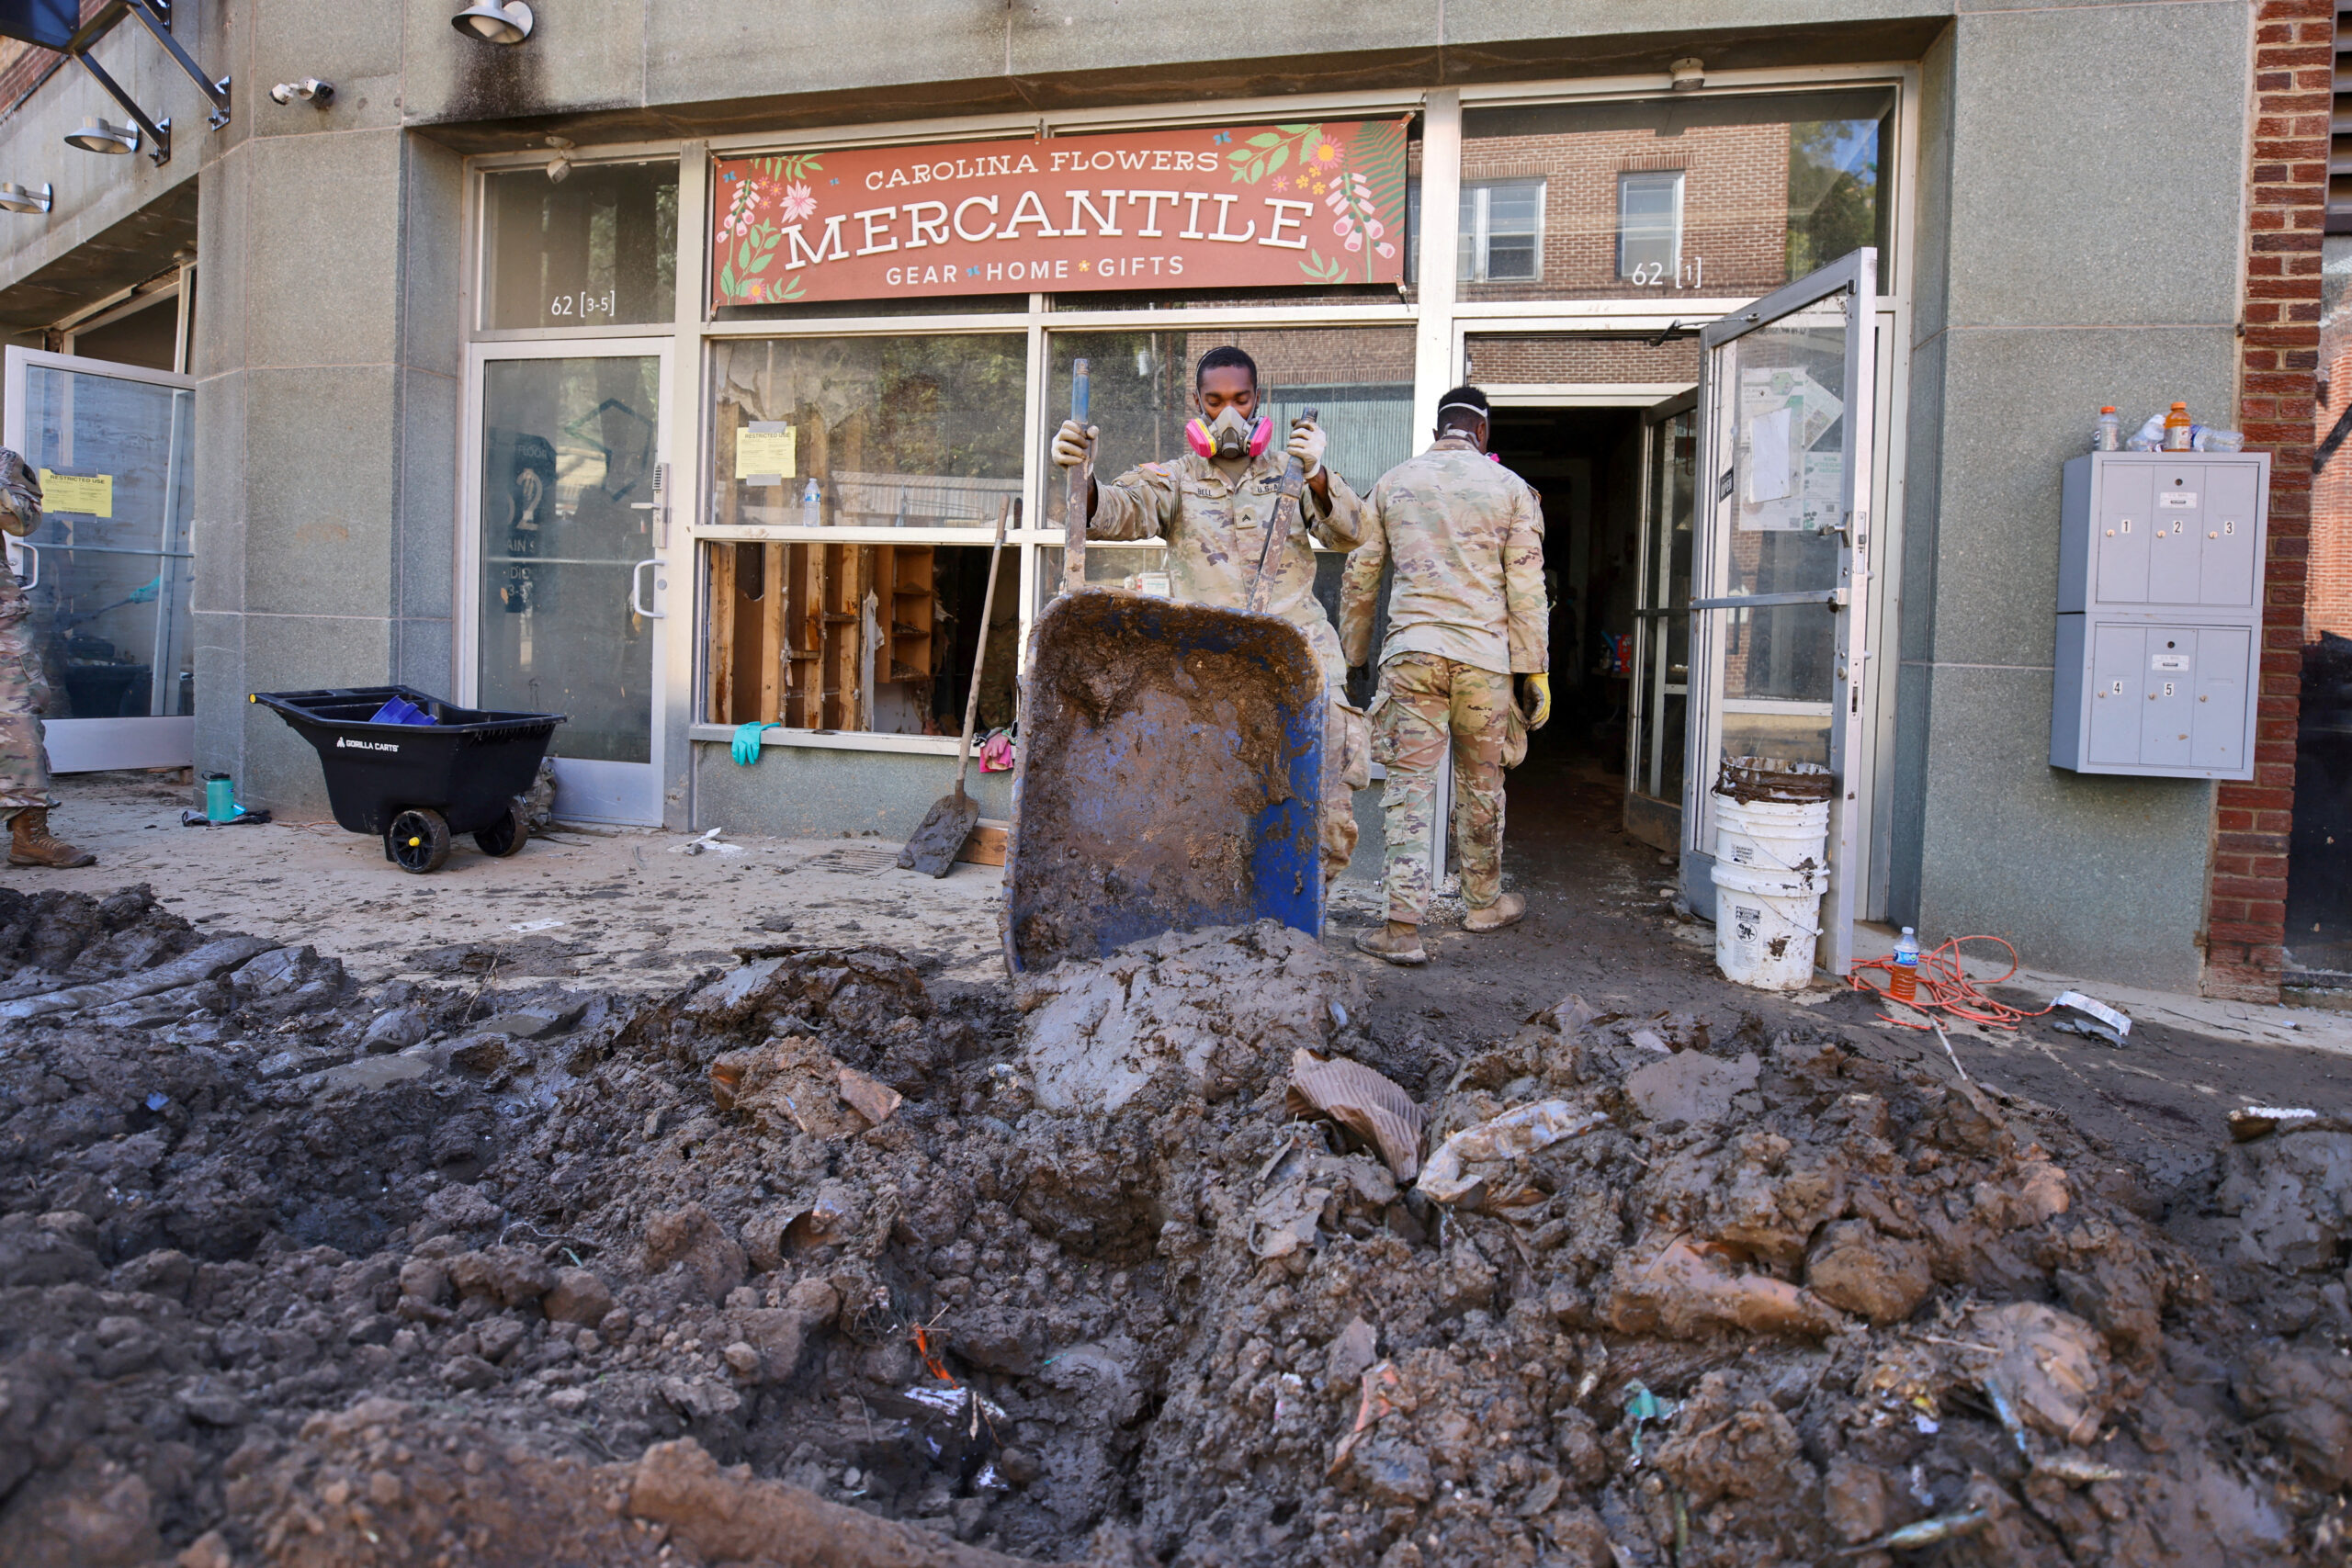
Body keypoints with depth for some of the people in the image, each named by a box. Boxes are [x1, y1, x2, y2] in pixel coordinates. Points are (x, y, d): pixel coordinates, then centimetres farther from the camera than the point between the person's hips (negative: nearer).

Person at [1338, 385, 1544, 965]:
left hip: (1411, 651, 0)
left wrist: (1354, 654, 20)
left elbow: (1358, 577, 11)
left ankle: (1404, 927, -8)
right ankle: (1483, 903, 30)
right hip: (1484, 656, 0)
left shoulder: (1393, 483, 9)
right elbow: (1526, 586, 0)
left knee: (1409, 784, -1)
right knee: (1481, 784, 14)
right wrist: (1536, 671, 4)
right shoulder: (1510, 488, 5)